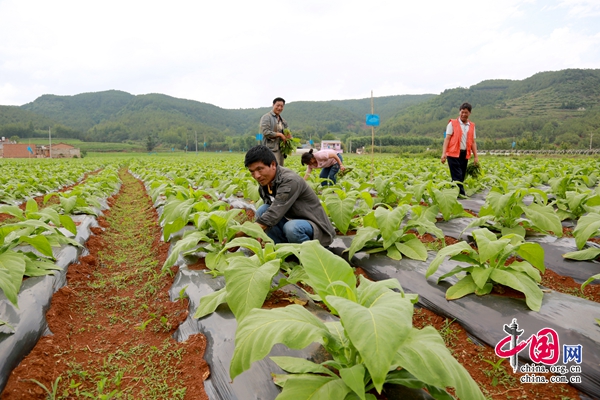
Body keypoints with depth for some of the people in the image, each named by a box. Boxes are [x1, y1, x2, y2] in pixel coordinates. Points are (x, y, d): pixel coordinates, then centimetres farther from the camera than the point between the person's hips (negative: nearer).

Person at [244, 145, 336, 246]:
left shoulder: (290, 180, -26)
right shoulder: (264, 184, -1)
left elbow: (274, 214, -34)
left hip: (315, 225, -7)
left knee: (291, 227, -37)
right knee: (261, 211, -10)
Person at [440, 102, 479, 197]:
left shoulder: (472, 126, 14)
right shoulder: (452, 123, 2)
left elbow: (473, 142, 15)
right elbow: (447, 139, -4)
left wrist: (475, 156, 9)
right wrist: (444, 153, -14)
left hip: (465, 154, 5)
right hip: (453, 154, -5)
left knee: (462, 175, 6)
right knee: (457, 175, -10)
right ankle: (461, 193, -9)